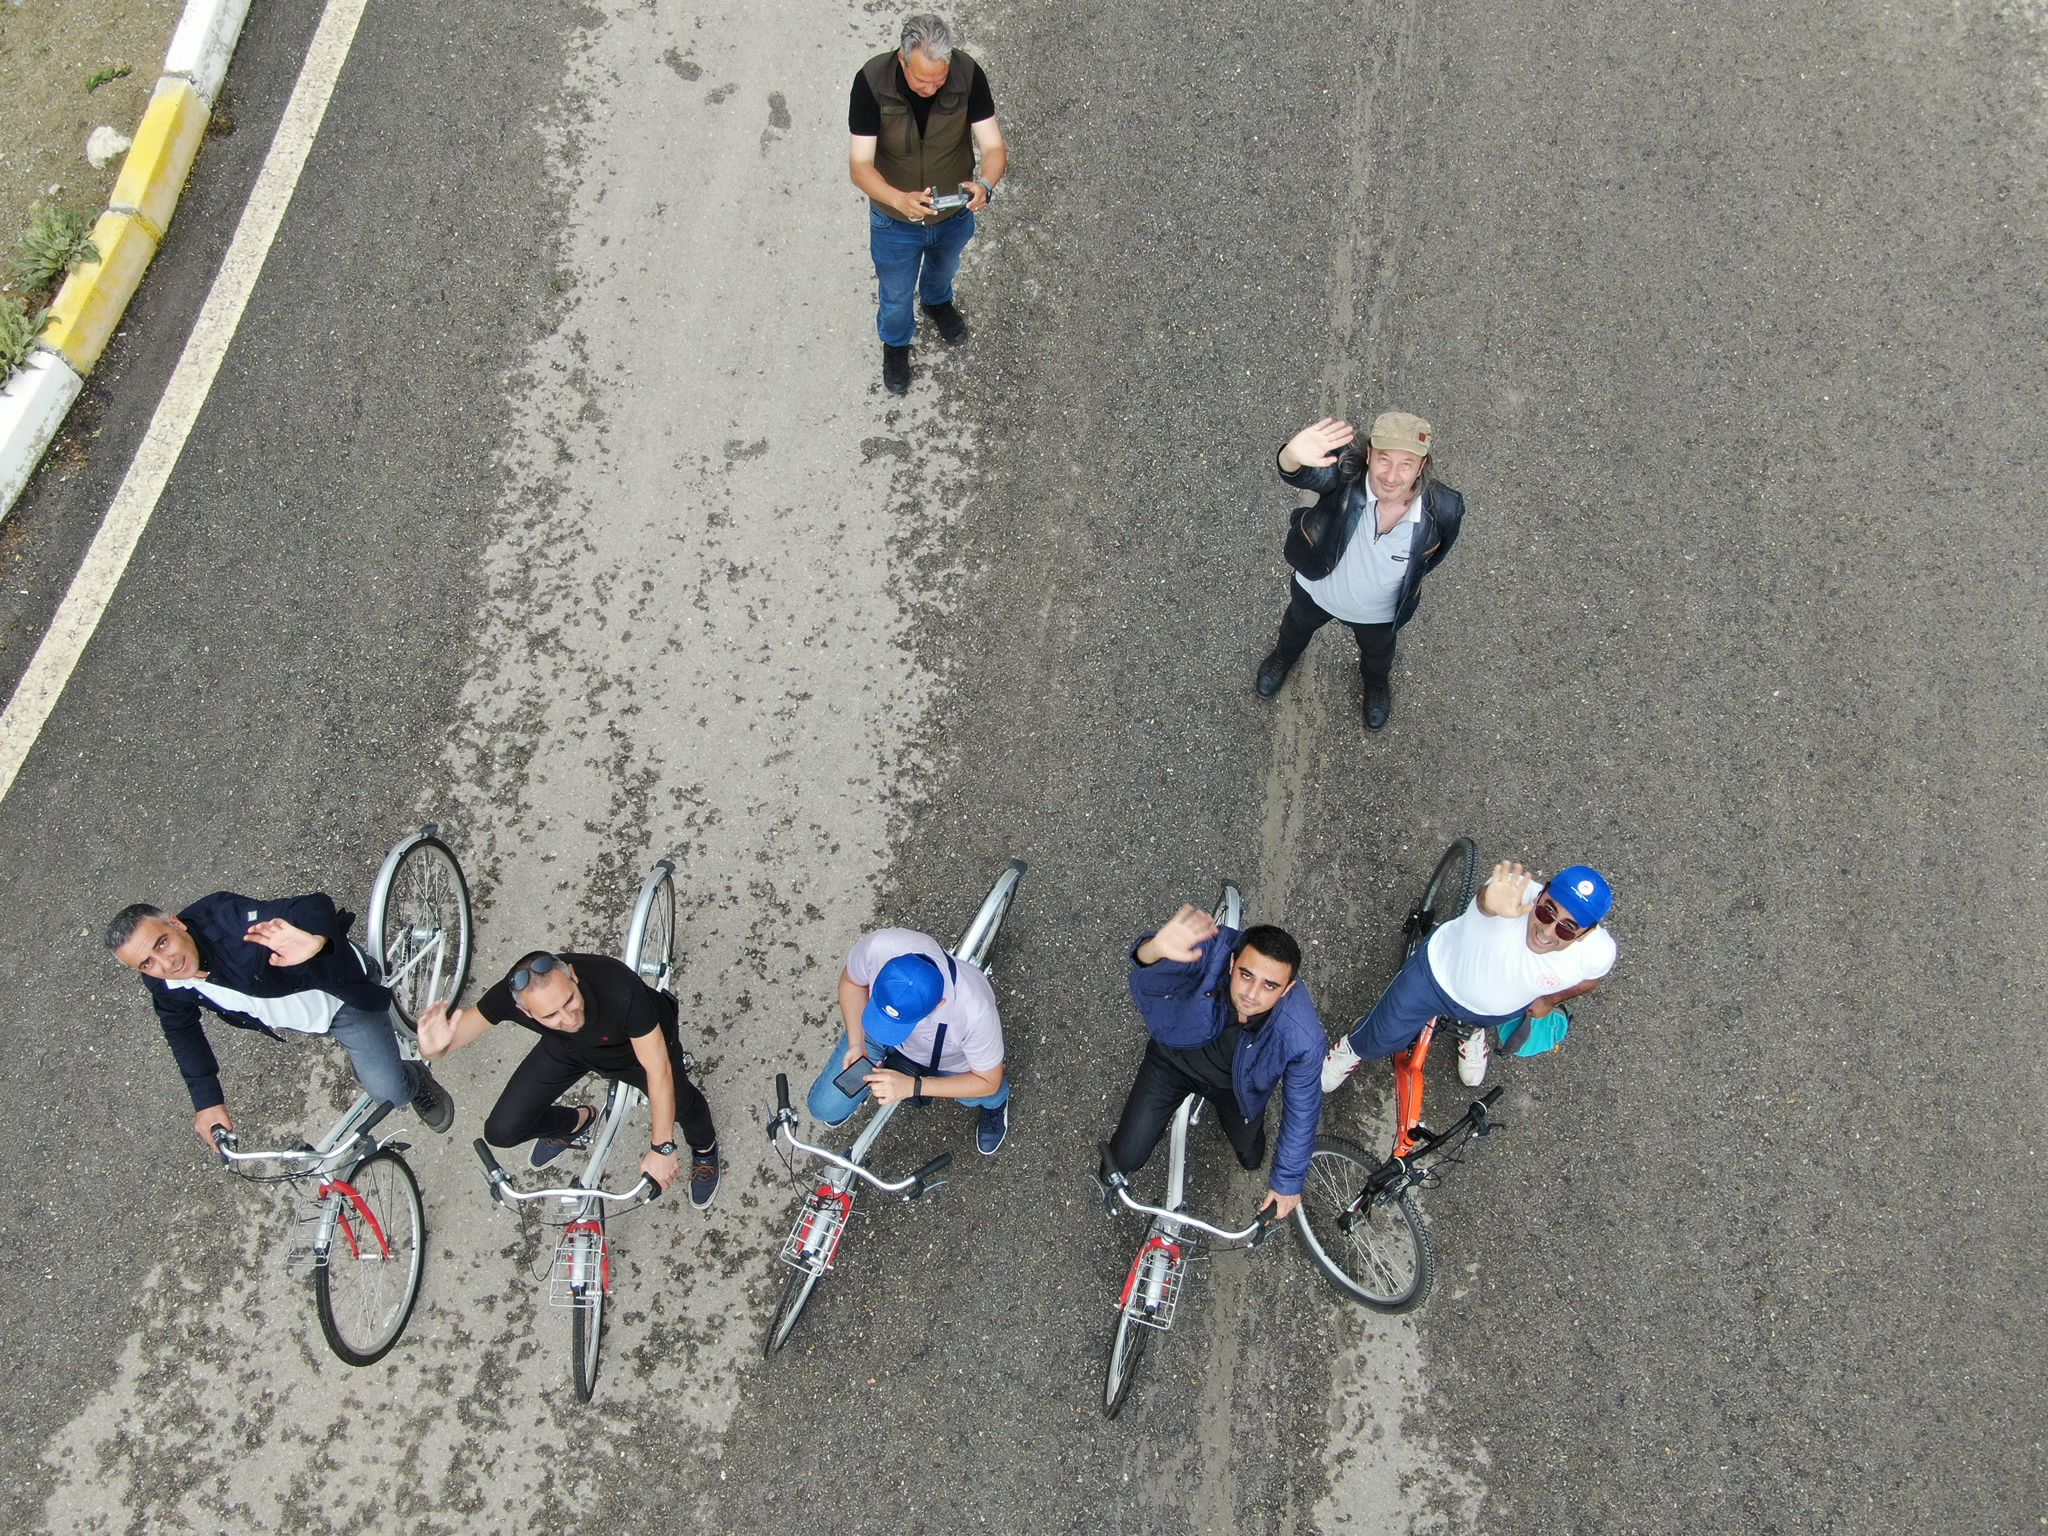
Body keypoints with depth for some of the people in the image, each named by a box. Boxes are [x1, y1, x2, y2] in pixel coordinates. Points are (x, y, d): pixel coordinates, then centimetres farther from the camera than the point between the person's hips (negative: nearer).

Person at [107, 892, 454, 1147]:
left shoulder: (230, 923, -41)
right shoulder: (164, 986, -21)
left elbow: (317, 905, -50)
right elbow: (181, 1029, -1)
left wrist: (314, 938, -74)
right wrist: (207, 1101, -7)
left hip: (342, 992, -6)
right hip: (289, 1020, 6)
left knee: (390, 1092, -6)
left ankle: (416, 1080, 27)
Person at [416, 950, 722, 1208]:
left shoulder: (618, 987, -44)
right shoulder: (509, 996, -35)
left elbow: (658, 1069, -34)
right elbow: (442, 1046, -24)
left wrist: (661, 1149, -30)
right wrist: (434, 1047, -49)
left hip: (636, 1043, -2)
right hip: (567, 1049, 2)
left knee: (678, 1099, -26)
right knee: (502, 1132, -7)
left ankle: (704, 1147, 14)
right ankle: (577, 1122, 29)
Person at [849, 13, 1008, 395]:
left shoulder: (968, 75, -29)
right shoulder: (871, 82, -33)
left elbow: (994, 147, -25)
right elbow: (860, 165, -32)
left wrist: (985, 184, -48)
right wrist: (900, 199, -51)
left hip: (955, 213, 2)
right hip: (895, 219, -2)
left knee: (944, 267, 35)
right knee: (896, 294, 23)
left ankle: (937, 301, 70)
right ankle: (896, 343, 57)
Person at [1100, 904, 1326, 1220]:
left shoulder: (1302, 1036, -38)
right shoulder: (1214, 951, -41)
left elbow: (1302, 1108, -20)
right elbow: (1146, 979, -57)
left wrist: (1288, 1182, -7)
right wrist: (1157, 950, -83)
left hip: (1233, 1083, 1)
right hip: (1174, 1058, -1)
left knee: (1252, 1159, 21)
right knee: (1124, 1160, 1)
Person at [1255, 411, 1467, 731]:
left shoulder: (1443, 509, -34)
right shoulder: (1346, 476, -40)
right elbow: (1302, 476, -62)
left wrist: (1413, 577, 2)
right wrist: (1294, 457, -84)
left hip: (1378, 611, 1)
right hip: (1318, 590, -1)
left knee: (1377, 654, 35)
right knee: (1296, 628, 35)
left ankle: (1376, 683, 72)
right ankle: (1284, 657, 72)